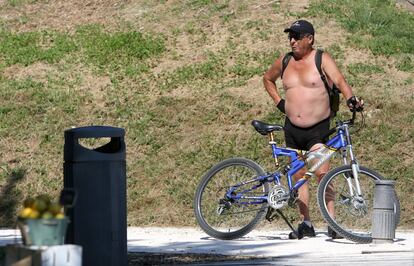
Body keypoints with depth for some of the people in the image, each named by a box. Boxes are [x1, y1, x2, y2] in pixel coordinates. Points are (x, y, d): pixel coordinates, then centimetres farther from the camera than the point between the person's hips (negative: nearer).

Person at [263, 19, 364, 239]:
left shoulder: (322, 59, -5)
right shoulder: (284, 62, 8)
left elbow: (339, 80, -20)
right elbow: (267, 79, 28)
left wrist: (350, 98, -39)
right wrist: (279, 102, 14)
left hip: (318, 129, -5)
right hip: (292, 129, 5)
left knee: (322, 174, -14)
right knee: (298, 176, 7)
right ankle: (306, 224, 15)